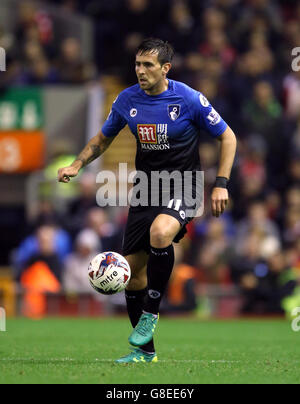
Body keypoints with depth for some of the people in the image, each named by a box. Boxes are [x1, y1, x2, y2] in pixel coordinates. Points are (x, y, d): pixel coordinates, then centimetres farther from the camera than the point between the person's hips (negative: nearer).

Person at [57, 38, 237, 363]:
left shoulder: (189, 99, -11)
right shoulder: (127, 100, 1)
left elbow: (227, 137, -1)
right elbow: (103, 138, 18)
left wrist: (221, 184, -9)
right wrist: (76, 166, 3)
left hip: (181, 186, -5)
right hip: (145, 187, 5)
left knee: (160, 232, -36)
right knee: (132, 267, 2)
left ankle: (150, 312, -19)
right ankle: (144, 349, 17)